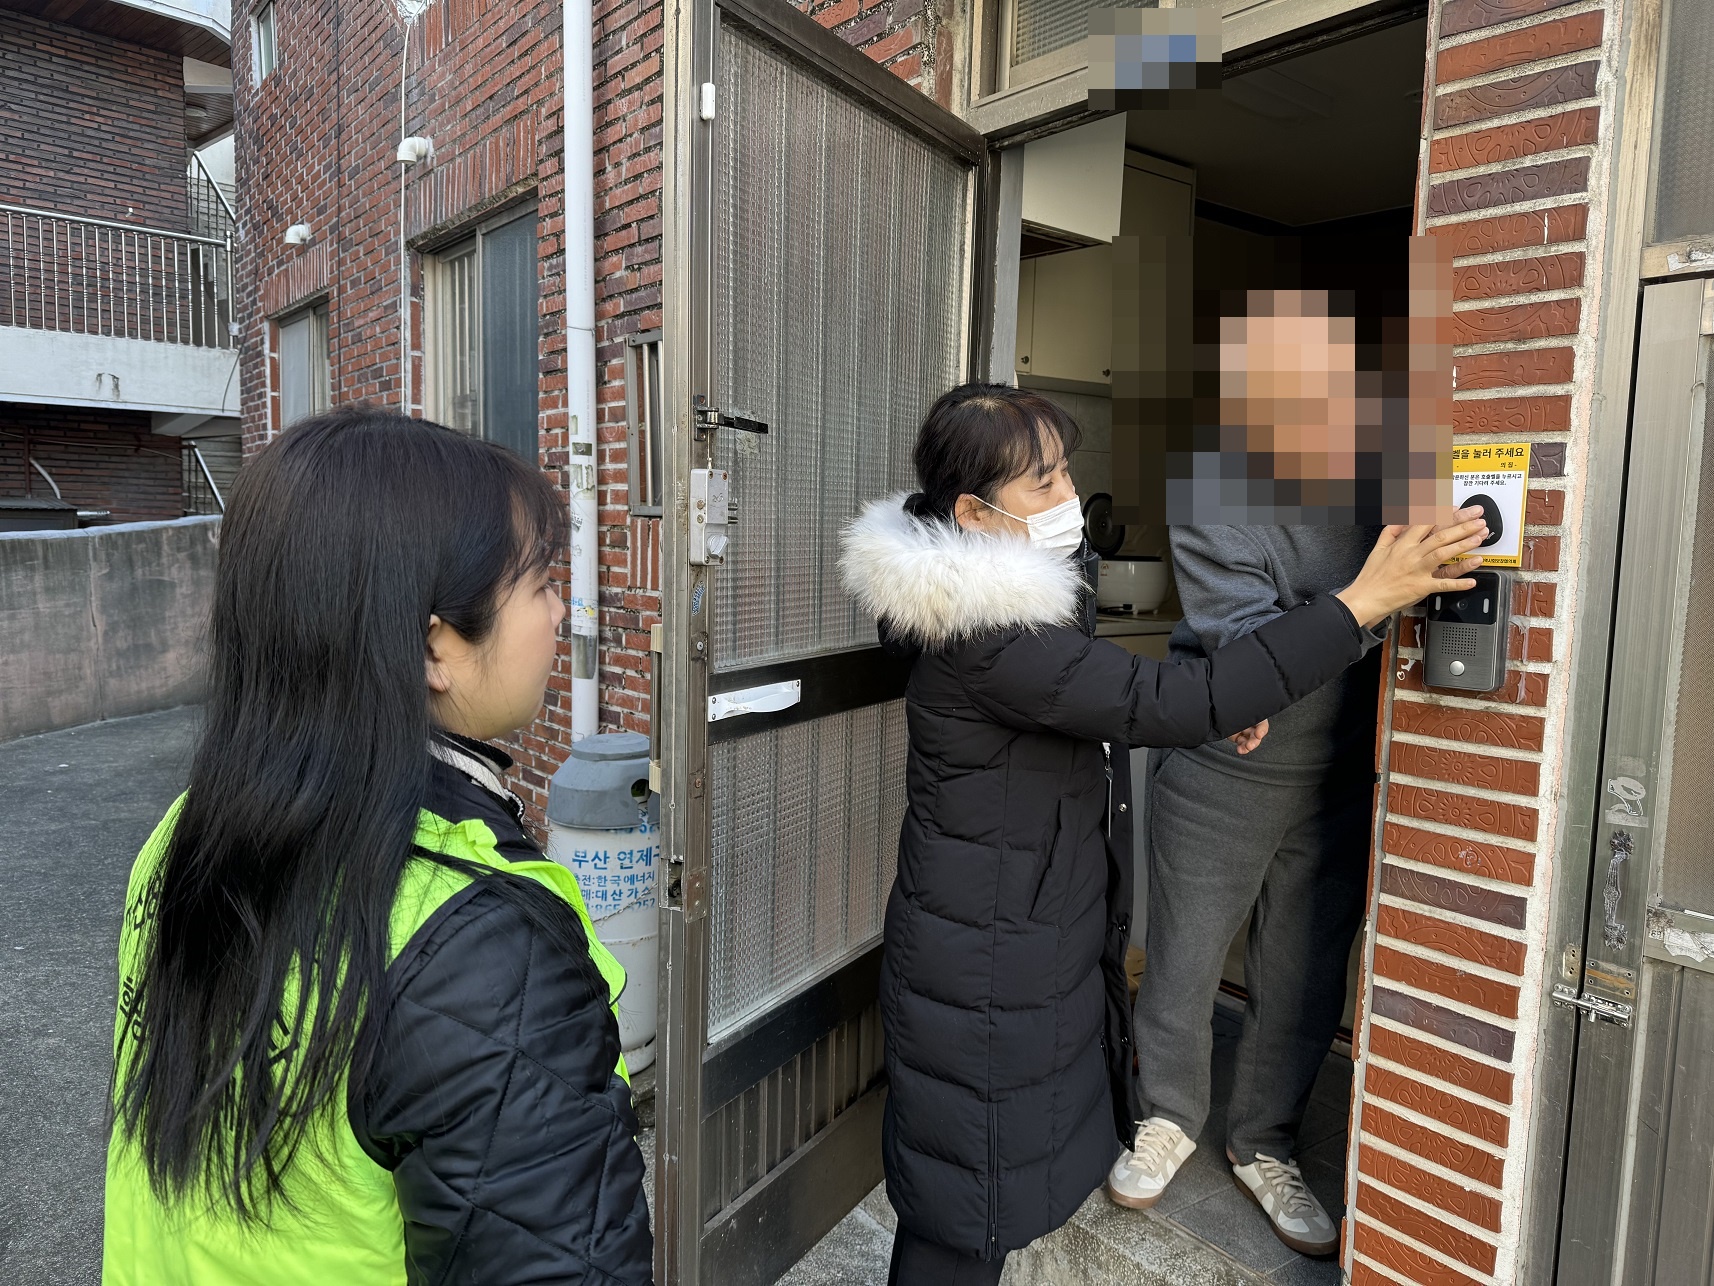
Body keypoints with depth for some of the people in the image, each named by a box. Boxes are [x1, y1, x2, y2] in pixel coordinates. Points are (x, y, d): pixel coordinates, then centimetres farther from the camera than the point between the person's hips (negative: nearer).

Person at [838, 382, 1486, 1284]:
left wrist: (1215, 705, 1)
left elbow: (1105, 703, 18)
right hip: (985, 966, -9)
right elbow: (1168, 703, -33)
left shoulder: (1005, 597, 5)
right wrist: (1363, 603, -29)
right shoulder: (988, 636, -29)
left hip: (1035, 942, 9)